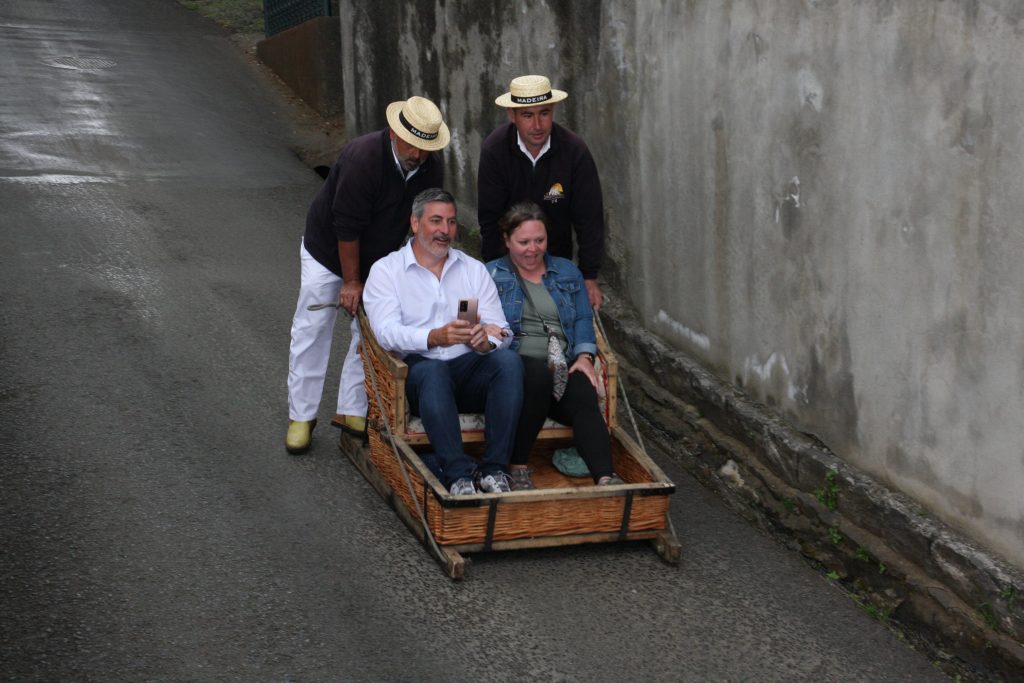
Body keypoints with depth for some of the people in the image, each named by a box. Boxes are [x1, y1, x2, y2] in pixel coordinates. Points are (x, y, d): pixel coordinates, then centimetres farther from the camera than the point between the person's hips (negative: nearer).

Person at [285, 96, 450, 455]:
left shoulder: (431, 169, -14)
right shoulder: (364, 157, -33)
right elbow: (346, 226, -28)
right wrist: (351, 281, -21)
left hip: (378, 258, 5)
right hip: (328, 251, -5)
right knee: (312, 331, -2)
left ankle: (351, 411, 12)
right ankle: (301, 416, 7)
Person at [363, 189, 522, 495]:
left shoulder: (474, 269, 17)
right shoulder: (385, 271, 7)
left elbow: (501, 330, 7)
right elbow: (386, 332, -10)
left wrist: (487, 341, -20)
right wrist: (434, 337, -29)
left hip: (471, 369, 3)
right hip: (420, 372, -3)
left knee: (508, 360, -28)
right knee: (431, 369, -37)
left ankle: (494, 469, -30)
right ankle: (458, 473, -39)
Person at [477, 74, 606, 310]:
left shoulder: (575, 151, -19)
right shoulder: (494, 150, -19)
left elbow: (589, 218, -13)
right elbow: (489, 219, -14)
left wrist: (589, 277, -13)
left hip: (558, 257, 1)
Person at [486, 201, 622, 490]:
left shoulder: (568, 272, 24)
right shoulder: (491, 275, 15)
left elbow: (583, 320, 16)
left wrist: (584, 356, -1)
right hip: (516, 364, -3)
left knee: (583, 396, -31)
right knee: (539, 373, -38)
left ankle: (605, 477, -49)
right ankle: (517, 467, -29)